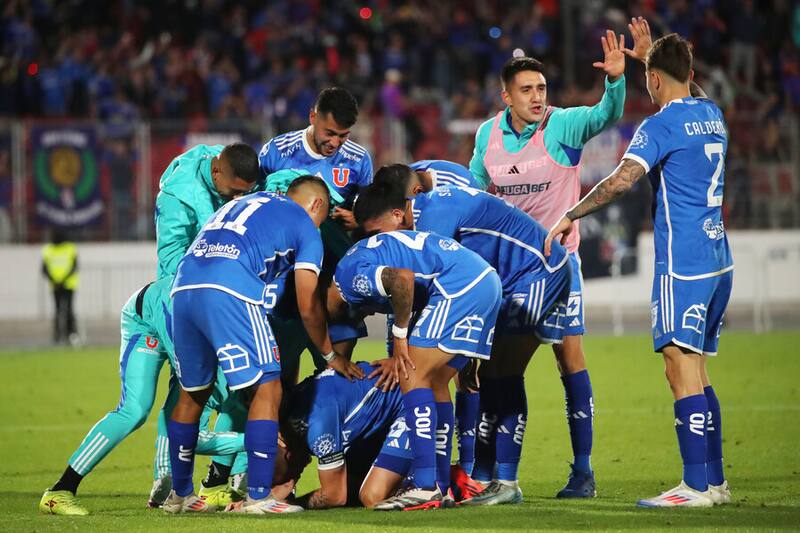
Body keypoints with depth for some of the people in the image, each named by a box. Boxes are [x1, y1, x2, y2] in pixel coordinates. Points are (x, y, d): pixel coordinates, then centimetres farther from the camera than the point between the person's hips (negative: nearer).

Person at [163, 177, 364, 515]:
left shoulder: (241, 202, 35)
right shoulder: (304, 226, 17)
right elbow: (308, 307, 14)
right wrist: (331, 356, 28)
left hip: (183, 287, 7)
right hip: (229, 293, -7)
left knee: (192, 394, 20)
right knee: (267, 391, 2)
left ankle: (180, 495, 27)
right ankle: (258, 496, -5)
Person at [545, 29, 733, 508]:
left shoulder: (660, 126, -11)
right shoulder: (712, 116, 14)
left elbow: (622, 181, -22)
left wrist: (571, 215, -12)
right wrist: (650, 55, 45)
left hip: (683, 265, -9)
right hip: (719, 261, 9)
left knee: (683, 371, -10)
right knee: (696, 374, 13)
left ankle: (698, 486, -14)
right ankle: (714, 481, 13)